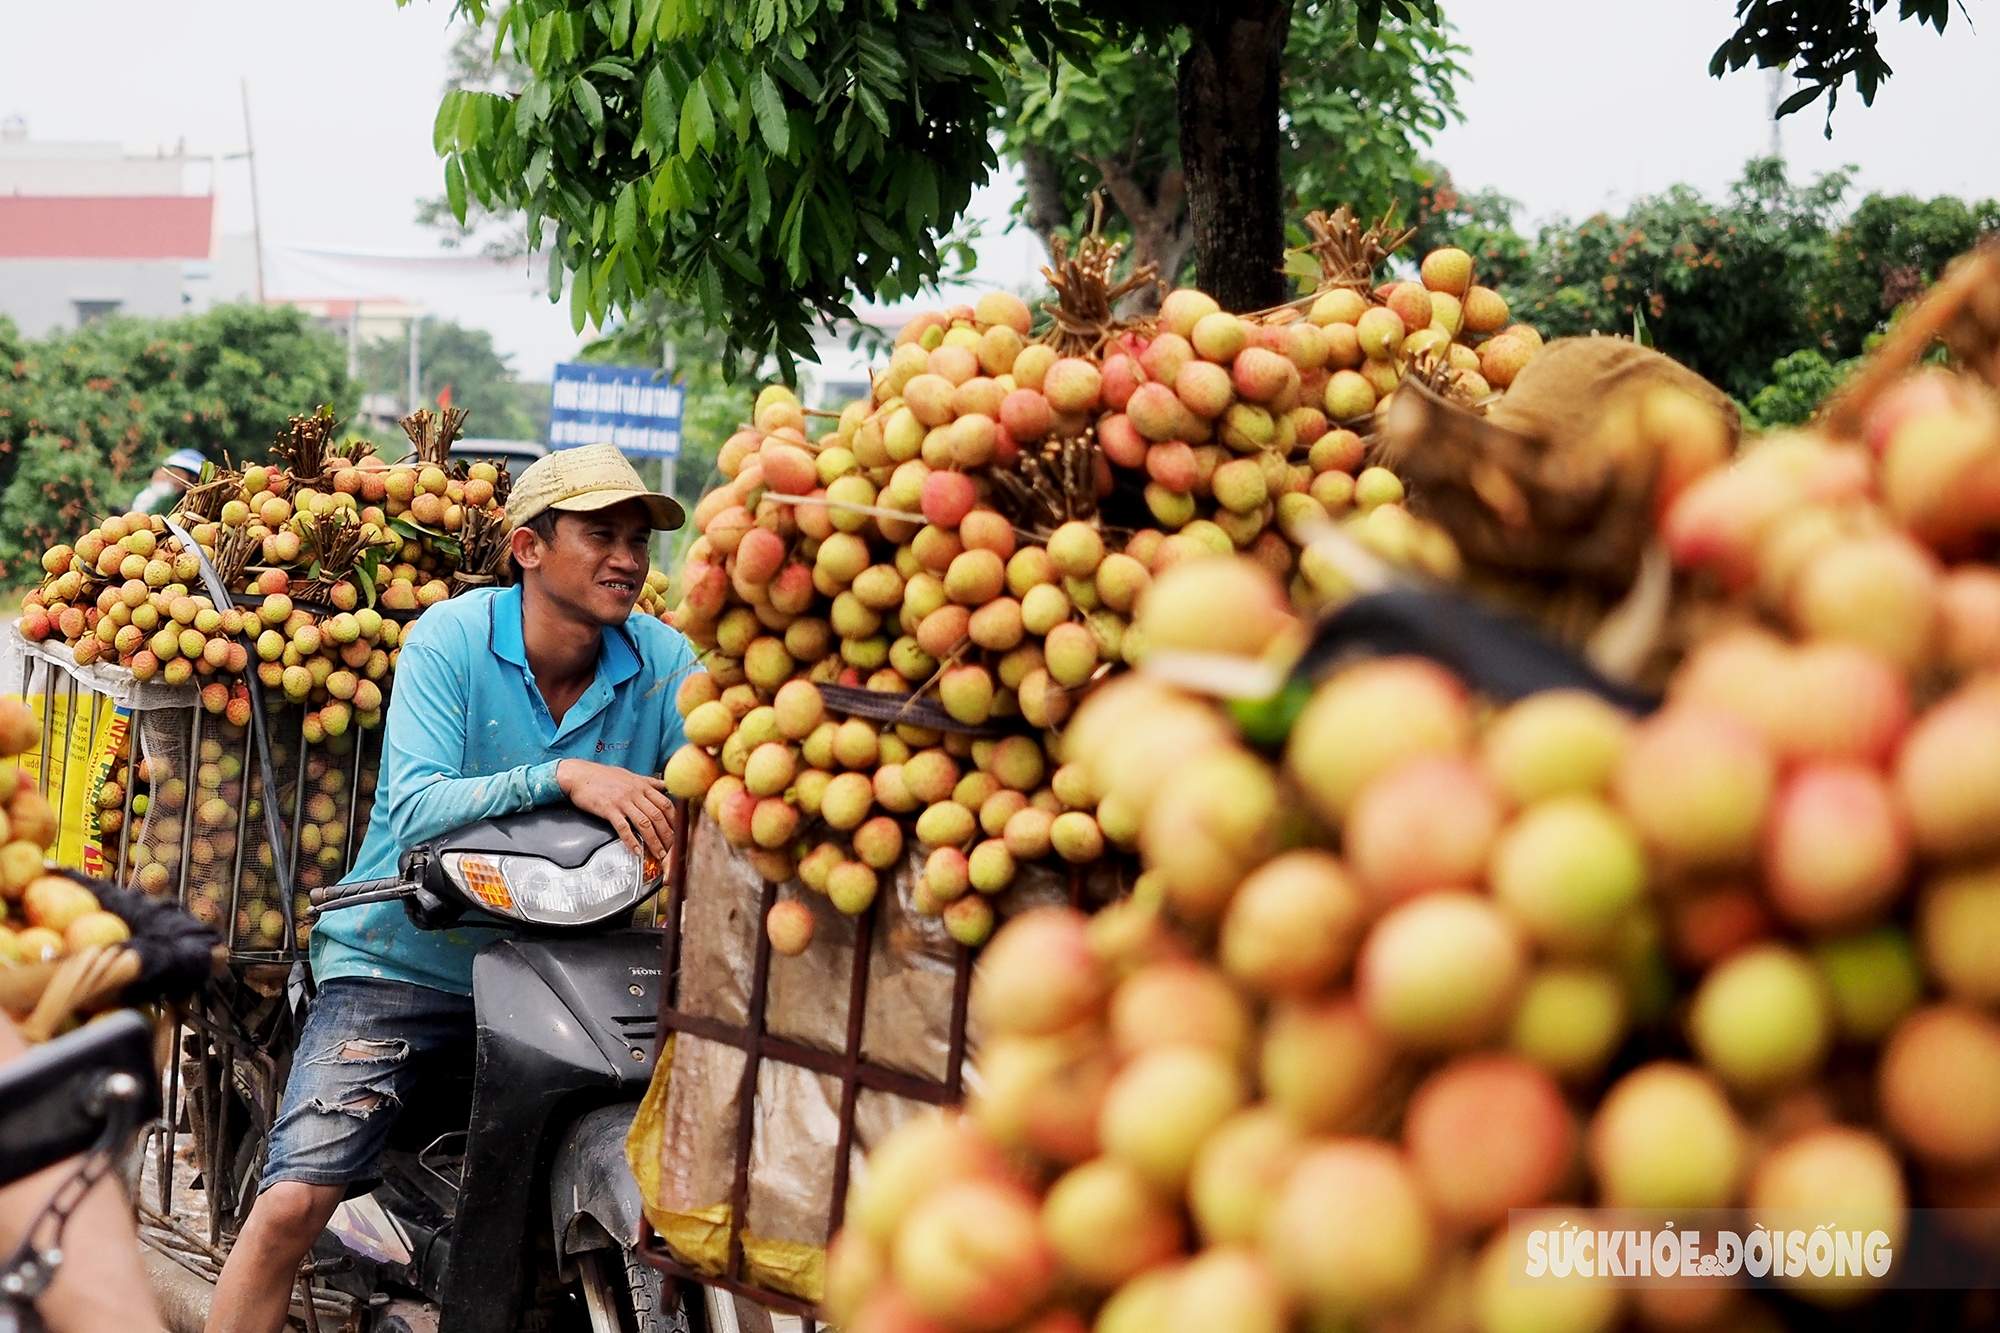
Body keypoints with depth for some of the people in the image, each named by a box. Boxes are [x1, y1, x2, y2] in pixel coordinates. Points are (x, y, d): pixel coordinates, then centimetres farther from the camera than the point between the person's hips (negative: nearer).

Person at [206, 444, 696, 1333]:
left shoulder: (663, 661, -1)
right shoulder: (451, 637, -10)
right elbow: (416, 808, -23)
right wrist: (563, 777, -37)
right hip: (407, 959, -3)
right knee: (294, 1203, -15)